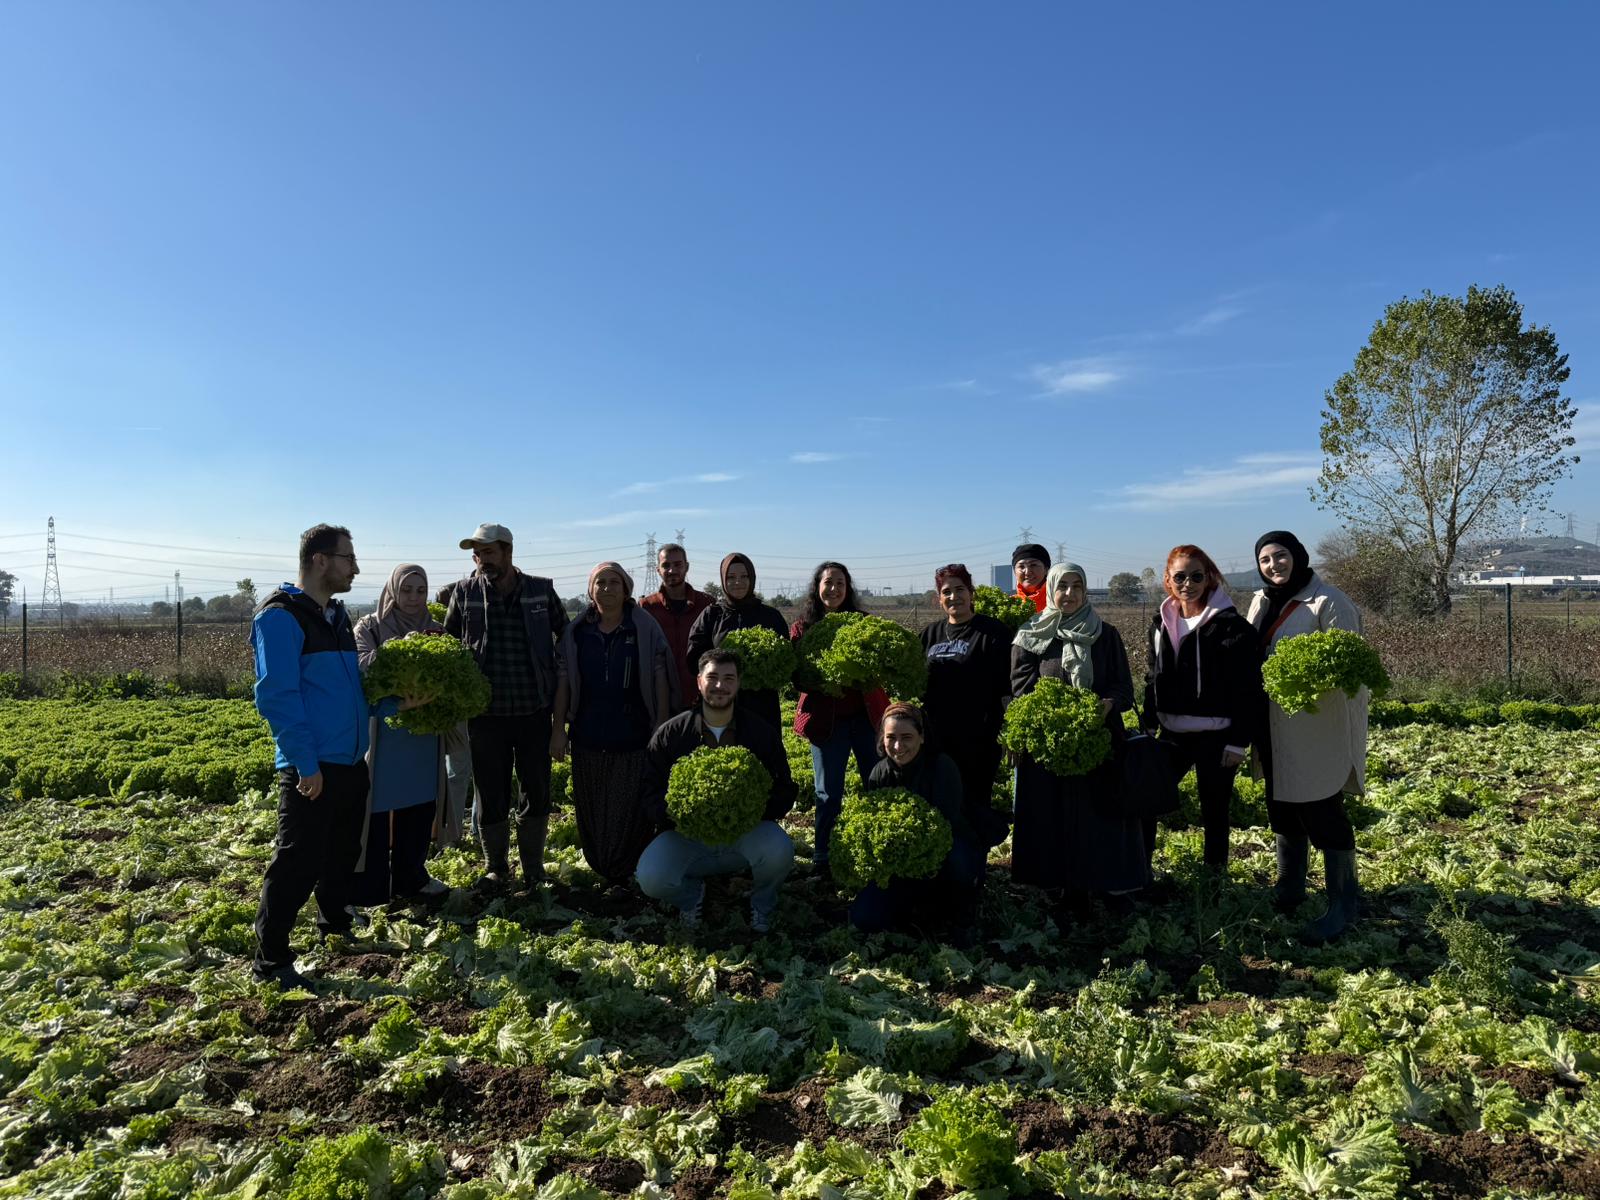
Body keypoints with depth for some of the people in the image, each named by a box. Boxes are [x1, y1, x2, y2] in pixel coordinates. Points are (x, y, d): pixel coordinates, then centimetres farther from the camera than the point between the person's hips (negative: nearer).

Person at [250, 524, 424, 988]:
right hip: (311, 767, -9)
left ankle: (335, 924, 40)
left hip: (350, 760, 9)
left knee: (343, 850, 21)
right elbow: (276, 696, -19)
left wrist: (395, 703, 5)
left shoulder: (336, 616, 14)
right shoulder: (281, 617, -13)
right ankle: (270, 958, 9)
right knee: (298, 860, -3)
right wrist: (305, 762, -21)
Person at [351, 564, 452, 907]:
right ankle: (368, 887, 8)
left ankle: (411, 877, 24)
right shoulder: (370, 627, 0)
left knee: (418, 808, 10)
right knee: (376, 807, -1)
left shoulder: (435, 630, 10)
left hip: (423, 736, 4)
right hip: (381, 734, -4)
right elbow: (363, 667, -17)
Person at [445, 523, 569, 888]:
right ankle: (496, 868, 26)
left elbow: (567, 635, 12)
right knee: (491, 794, 9)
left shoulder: (541, 590, 1)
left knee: (536, 792, 9)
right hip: (485, 713, 0)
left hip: (534, 710, 0)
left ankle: (533, 868, 24)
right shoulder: (465, 592, 0)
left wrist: (555, 679, 7)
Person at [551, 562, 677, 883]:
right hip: (588, 737, 3)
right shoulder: (576, 632, 4)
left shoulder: (645, 628, -3)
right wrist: (558, 728, 2)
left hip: (634, 737, -2)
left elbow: (660, 679, -2)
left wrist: (662, 727, -5)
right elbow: (562, 681, 6)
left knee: (632, 810, 3)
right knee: (591, 810, 12)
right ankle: (600, 870, 29)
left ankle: (629, 873, 20)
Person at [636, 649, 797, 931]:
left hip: (747, 833, 0)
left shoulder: (762, 733, 1)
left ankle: (761, 903, 6)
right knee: (650, 879, -27)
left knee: (779, 851, -32)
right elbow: (650, 791, 1)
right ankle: (691, 893, 13)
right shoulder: (670, 734, 0)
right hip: (687, 836, 0)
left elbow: (785, 791, 2)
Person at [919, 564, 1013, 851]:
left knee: (975, 803, 2)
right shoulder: (930, 633, 13)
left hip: (978, 739, -5)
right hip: (937, 739, 5)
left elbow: (1006, 685, -7)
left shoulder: (993, 631, -3)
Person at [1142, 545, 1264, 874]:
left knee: (1214, 811, 7)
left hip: (1215, 738, -5)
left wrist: (1238, 742, -14)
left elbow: (1248, 689, -12)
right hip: (1172, 735, 5)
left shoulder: (1231, 625, -11)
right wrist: (1149, 725, 11)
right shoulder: (1161, 623, 7)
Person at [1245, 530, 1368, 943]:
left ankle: (1344, 904, 11)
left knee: (1321, 812, -2)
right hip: (1273, 725, 7)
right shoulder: (1261, 602, 11)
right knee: (1282, 806, 16)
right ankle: (1289, 889, 31)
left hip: (1317, 727, -7)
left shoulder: (1327, 602, -12)